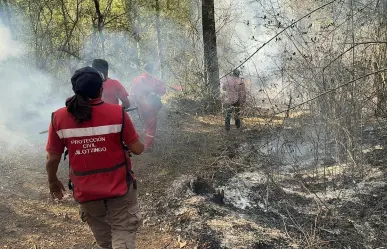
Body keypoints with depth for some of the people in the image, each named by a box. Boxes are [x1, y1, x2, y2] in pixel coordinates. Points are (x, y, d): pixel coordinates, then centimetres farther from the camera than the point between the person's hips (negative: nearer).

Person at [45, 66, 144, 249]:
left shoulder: (59, 118, -10)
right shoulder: (117, 113, -15)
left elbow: (52, 159, -3)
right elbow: (137, 150, -8)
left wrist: (53, 182, 16)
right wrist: (143, 143, 16)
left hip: (86, 192, 3)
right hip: (119, 188, -3)